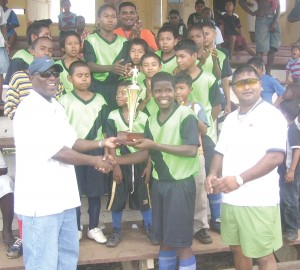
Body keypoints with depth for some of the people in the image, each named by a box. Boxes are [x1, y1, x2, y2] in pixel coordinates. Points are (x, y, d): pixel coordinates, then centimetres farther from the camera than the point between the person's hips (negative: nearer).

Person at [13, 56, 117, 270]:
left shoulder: (56, 106, 13)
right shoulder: (29, 111, -17)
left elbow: (71, 142, 18)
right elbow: (58, 153, -19)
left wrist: (102, 143, 8)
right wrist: (95, 161, -10)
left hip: (63, 197, 9)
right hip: (41, 201, -9)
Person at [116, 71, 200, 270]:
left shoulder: (186, 115, -12)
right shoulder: (152, 120, 9)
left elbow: (191, 150, -22)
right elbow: (145, 154, 9)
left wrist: (155, 145, -22)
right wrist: (114, 160, -1)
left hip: (181, 183, -6)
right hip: (159, 183, 6)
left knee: (181, 242, 3)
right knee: (164, 239, 17)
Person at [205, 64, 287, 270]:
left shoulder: (272, 115, -8)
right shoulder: (230, 119, 13)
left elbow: (276, 157, -19)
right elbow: (220, 152, 17)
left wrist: (239, 179, -26)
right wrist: (213, 174, -5)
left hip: (259, 200, -6)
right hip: (230, 199, 7)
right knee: (238, 249, 18)